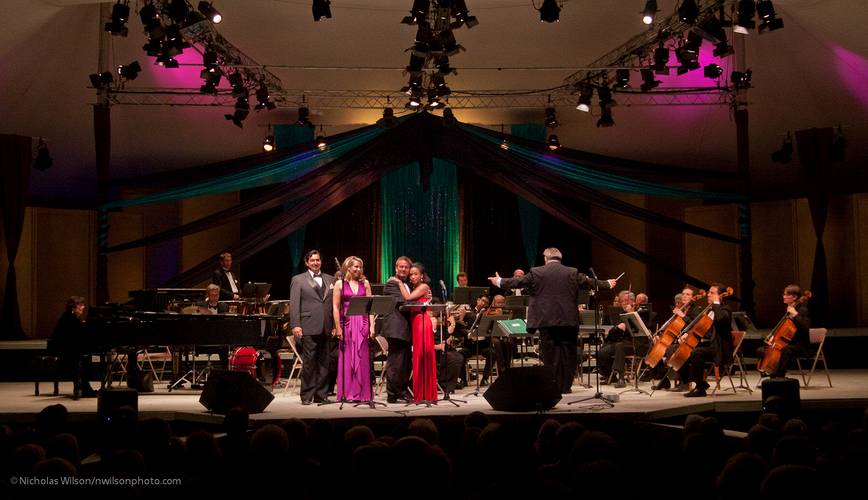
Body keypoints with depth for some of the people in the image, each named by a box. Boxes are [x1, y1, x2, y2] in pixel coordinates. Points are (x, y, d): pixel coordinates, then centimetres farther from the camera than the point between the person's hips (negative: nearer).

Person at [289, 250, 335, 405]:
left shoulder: (330, 280, 16)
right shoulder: (298, 280, 5)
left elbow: (334, 304, 14)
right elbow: (294, 304, -1)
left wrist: (335, 325, 7)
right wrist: (295, 325, -10)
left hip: (326, 328, 4)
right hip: (308, 328, -4)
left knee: (324, 363, 7)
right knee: (308, 362, -2)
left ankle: (321, 395, 14)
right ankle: (307, 396, 5)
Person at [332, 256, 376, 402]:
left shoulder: (365, 283, 10)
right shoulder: (340, 284, 3)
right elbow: (335, 307, -1)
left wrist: (372, 326, -2)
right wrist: (338, 328, -8)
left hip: (362, 323, 2)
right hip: (347, 323, -2)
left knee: (362, 358, 2)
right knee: (347, 358, 0)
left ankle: (362, 393, 8)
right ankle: (347, 393, 5)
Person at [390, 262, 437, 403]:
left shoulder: (424, 287, -3)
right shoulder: (413, 288, 21)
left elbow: (408, 297, -16)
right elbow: (407, 303, 9)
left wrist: (399, 282, -7)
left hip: (422, 323, -8)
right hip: (414, 322, 8)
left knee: (422, 356, -8)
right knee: (418, 357, 7)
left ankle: (426, 395, -4)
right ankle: (419, 394, 11)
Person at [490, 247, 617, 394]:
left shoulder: (536, 272, 0)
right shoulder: (573, 273, 3)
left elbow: (518, 282, 9)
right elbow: (590, 283, 13)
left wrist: (499, 281, 25)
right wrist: (608, 284, 30)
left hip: (546, 320, -1)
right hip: (568, 320, 1)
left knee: (550, 354, 5)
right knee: (568, 354, 9)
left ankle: (553, 386, 7)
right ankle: (565, 386, 12)